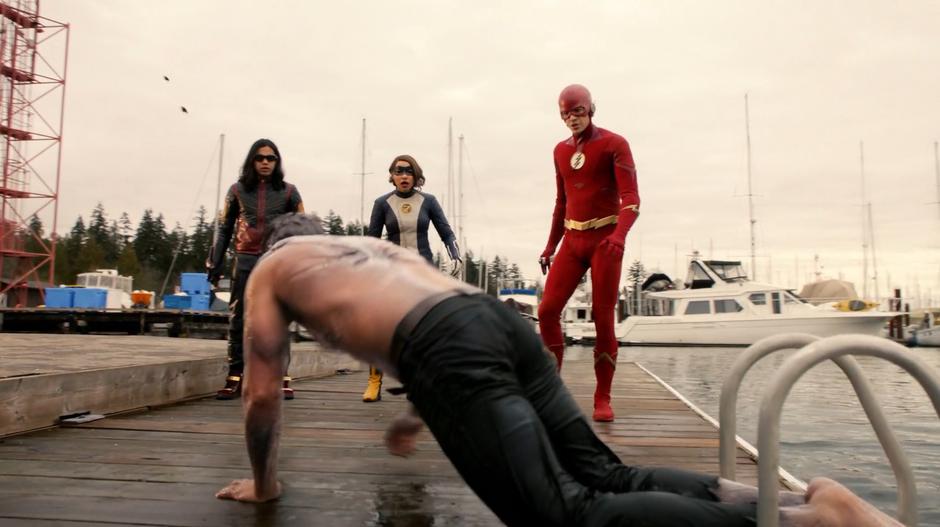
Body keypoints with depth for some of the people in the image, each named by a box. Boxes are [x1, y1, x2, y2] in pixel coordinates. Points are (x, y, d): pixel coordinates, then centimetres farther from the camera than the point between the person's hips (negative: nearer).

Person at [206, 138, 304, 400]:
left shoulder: (288, 191, 4)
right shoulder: (238, 190, 9)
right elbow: (224, 228, 12)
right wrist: (215, 263, 7)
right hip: (245, 261, 2)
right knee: (238, 320, 3)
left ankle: (281, 378, 7)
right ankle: (235, 378, 10)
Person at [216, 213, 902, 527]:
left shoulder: (270, 270, 28)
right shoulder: (376, 245, 41)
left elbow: (263, 393, 24)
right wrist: (417, 416, 55)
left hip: (447, 347, -7)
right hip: (499, 315, 7)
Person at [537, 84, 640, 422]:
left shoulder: (614, 144, -4)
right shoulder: (561, 150, 14)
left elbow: (631, 198, -14)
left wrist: (619, 235, -32)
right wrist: (550, 246, 17)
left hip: (605, 241, -5)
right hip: (572, 242, 5)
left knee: (603, 320, -5)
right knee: (548, 311, -7)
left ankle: (602, 400, 6)